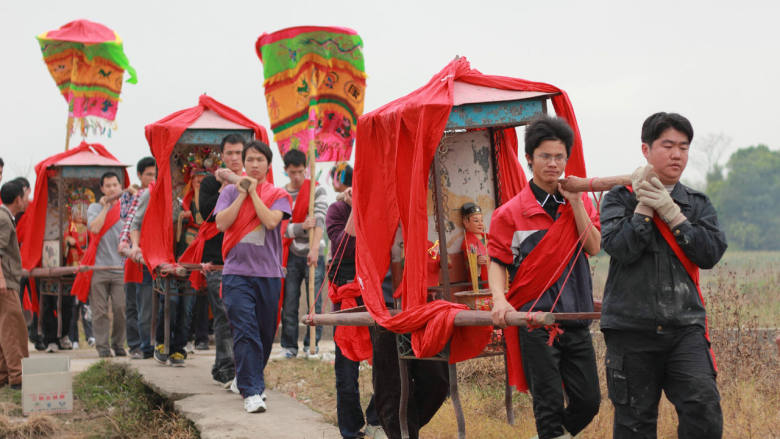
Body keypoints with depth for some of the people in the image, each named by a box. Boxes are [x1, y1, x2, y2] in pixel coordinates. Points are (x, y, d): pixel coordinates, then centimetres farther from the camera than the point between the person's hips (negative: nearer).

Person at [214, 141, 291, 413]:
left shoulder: (278, 195, 7)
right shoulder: (230, 191, 9)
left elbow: (271, 221, -11)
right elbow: (221, 222, -5)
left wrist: (253, 192, -5)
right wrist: (242, 194, -5)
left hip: (268, 272, 1)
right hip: (236, 271, -1)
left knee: (265, 333, 9)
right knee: (245, 332, -12)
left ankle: (251, 379, 29)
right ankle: (251, 391, -14)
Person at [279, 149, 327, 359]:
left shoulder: (317, 191, 2)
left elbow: (320, 220, -12)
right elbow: (281, 227, -2)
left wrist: (314, 249, -26)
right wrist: (302, 226, -21)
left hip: (314, 254, -1)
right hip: (291, 255, 1)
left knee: (314, 302, -1)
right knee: (289, 303, 2)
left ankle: (312, 344, 9)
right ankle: (289, 346, 10)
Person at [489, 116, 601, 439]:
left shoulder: (581, 201, 9)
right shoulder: (510, 212, -3)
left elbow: (593, 246, -2)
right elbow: (497, 261, -2)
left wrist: (575, 202, -10)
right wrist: (499, 299, -19)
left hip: (576, 317, 4)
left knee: (588, 400, 8)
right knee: (549, 405, -3)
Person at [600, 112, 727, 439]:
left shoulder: (698, 203, 13)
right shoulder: (620, 198, 4)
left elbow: (711, 253, -4)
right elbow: (619, 247, -13)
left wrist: (671, 213, -9)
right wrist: (644, 206, -12)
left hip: (684, 327, 2)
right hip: (631, 326, -2)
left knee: (704, 407, -16)